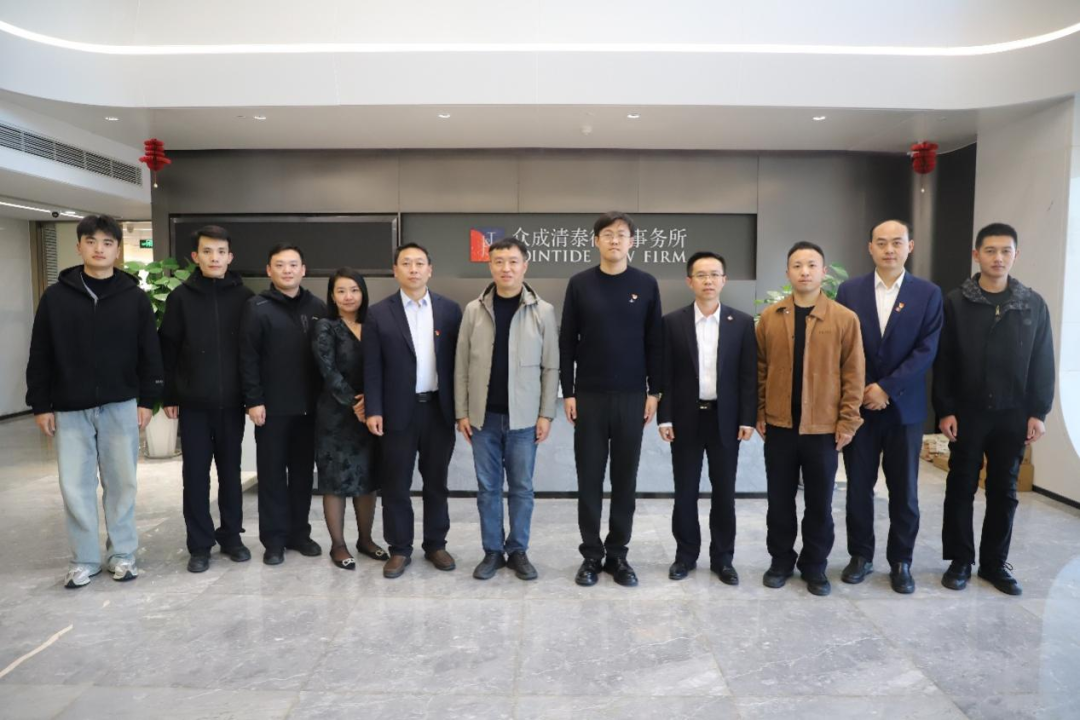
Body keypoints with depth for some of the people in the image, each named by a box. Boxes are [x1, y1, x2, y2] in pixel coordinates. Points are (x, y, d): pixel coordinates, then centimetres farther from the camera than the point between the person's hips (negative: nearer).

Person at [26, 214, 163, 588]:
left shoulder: (135, 297, 0)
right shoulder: (56, 296, 1)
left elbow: (149, 353, 2)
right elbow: (40, 356, 3)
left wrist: (147, 400, -2)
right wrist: (41, 405, -1)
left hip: (120, 407, 0)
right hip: (69, 409, 1)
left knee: (121, 483, 7)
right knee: (75, 487, 6)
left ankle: (123, 553, 21)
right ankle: (84, 559, 19)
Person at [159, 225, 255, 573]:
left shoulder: (245, 297, 0)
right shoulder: (181, 297, 0)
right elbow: (167, 349, 1)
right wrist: (169, 396, -1)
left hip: (231, 403, 0)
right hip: (193, 403, 0)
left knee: (231, 471, 11)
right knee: (195, 474, 6)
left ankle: (231, 536, 25)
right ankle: (199, 544, 18)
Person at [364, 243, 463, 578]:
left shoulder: (450, 309, 4)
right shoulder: (379, 313, 0)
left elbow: (458, 359, 3)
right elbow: (372, 367, -2)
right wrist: (373, 410, -8)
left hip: (440, 409, 1)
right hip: (398, 410, -1)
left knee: (436, 482, 12)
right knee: (396, 484, 7)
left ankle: (435, 544, 26)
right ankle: (399, 549, 21)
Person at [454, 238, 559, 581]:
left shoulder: (543, 311, -2)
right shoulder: (474, 310, 2)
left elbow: (550, 367, -1)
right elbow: (462, 365, 4)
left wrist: (546, 414, -4)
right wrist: (462, 412, 1)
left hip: (523, 417, -1)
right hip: (483, 416, 1)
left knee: (521, 487, 8)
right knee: (487, 487, 10)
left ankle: (518, 551, 23)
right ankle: (492, 551, 23)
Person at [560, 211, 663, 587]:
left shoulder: (646, 284, 2)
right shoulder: (579, 284, 2)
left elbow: (655, 342, 4)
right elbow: (567, 341, 2)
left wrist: (654, 391, 0)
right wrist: (568, 391, -2)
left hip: (632, 396, 0)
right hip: (589, 395, 0)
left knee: (625, 478, 8)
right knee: (589, 478, 5)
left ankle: (617, 553, 21)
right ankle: (591, 553, 18)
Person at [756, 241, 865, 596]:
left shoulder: (845, 319, -3)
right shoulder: (769, 317, 2)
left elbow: (853, 375, -2)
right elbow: (760, 369, 6)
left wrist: (848, 422, -5)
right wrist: (760, 413, 3)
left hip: (823, 427, -1)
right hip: (779, 426, 1)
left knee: (819, 503, 9)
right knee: (780, 500, 11)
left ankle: (815, 565, 26)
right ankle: (781, 560, 27)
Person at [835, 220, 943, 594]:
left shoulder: (929, 294, 1)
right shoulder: (849, 290, 2)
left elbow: (926, 350, -6)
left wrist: (886, 387, -14)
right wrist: (861, 391, -7)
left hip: (904, 407, 0)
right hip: (858, 404, 0)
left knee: (904, 491, 8)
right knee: (858, 487, 8)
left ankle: (900, 561, 23)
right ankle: (861, 555, 23)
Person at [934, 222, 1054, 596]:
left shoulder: (1034, 304, 3)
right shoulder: (956, 302, -3)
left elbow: (1042, 363, 4)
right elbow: (943, 361, -3)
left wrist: (1038, 412, -1)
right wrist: (945, 410, -8)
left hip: (1012, 414, 2)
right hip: (966, 412, -1)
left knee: (1003, 491, 10)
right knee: (961, 488, 6)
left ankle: (995, 562, 23)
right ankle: (960, 560, 18)